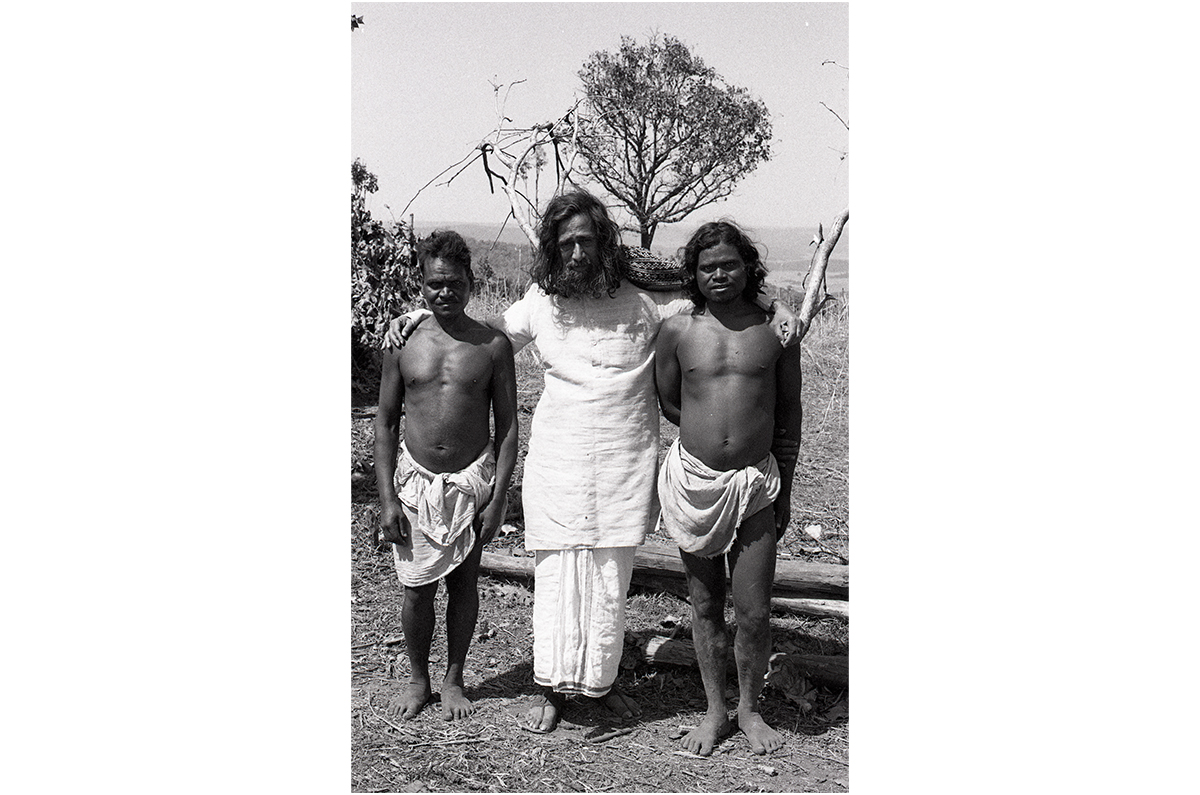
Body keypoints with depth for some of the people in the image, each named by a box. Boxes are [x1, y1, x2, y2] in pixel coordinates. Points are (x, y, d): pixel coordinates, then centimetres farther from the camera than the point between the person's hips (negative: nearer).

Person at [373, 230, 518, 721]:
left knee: (463, 584, 10)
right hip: (415, 479, 1)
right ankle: (418, 680, 27)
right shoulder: (402, 344, -1)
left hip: (472, 480, 0)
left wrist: (497, 497, -7)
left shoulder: (493, 345, -4)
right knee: (417, 589, 6)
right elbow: (385, 423, 3)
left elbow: (508, 426, -1)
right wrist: (387, 498, -3)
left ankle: (454, 680, 29)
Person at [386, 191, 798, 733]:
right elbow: (492, 331, 20)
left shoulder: (642, 300, -1)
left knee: (611, 578, 7)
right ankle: (552, 687, 17)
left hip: (625, 461, 0)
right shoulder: (539, 302, 3)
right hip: (557, 459, 1)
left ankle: (601, 679, 26)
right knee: (557, 572, 2)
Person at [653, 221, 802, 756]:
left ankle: (749, 710, 26)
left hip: (755, 484, 0)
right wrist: (714, 435, 5)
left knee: (754, 612, 2)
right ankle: (714, 710, 29)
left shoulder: (775, 330, 1)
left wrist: (784, 492, 9)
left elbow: (789, 416, 7)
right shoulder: (677, 330, 0)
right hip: (693, 479, 0)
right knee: (704, 605, 11)